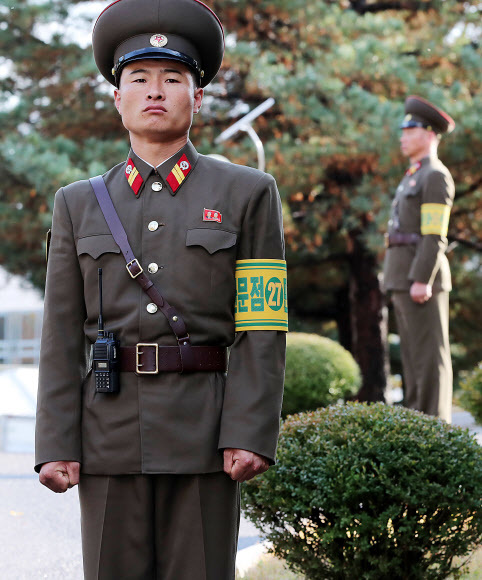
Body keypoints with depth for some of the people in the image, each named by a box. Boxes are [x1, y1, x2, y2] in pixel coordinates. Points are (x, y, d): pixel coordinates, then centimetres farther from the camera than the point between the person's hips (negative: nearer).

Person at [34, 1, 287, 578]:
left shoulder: (247, 194, 4)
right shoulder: (78, 205, 10)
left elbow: (262, 328, -2)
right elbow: (62, 337, 6)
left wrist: (250, 434, -11)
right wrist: (57, 445, -2)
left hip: (203, 434, -2)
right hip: (110, 433, 2)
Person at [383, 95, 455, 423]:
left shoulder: (436, 176, -9)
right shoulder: (414, 177, 22)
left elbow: (434, 235, -17)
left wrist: (422, 280, -22)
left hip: (422, 278, -10)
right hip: (404, 280, 10)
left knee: (429, 354, -8)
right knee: (413, 355, 10)